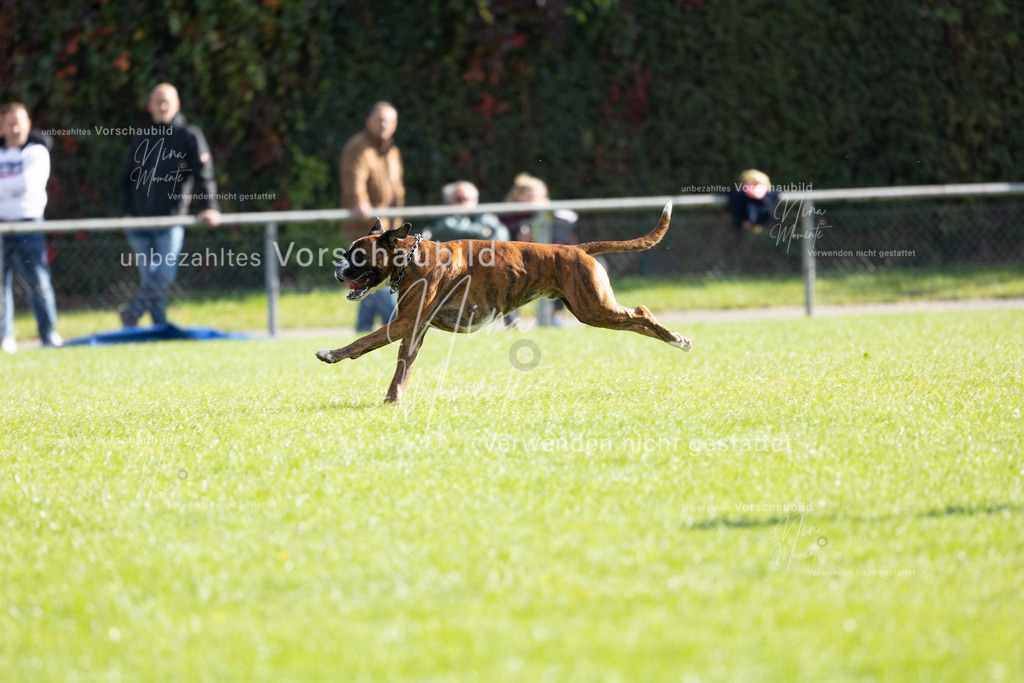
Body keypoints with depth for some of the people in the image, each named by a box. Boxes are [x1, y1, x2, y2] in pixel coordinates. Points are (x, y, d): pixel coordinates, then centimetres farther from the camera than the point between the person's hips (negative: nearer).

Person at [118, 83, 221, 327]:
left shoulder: (190, 136, 2)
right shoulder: (142, 139, 13)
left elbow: (203, 175, -8)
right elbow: (127, 177, 16)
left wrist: (210, 207, -22)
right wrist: (127, 211, 3)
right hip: (139, 223, 3)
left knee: (164, 275, -10)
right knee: (150, 277, 2)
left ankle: (131, 314, 6)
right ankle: (159, 325, 10)